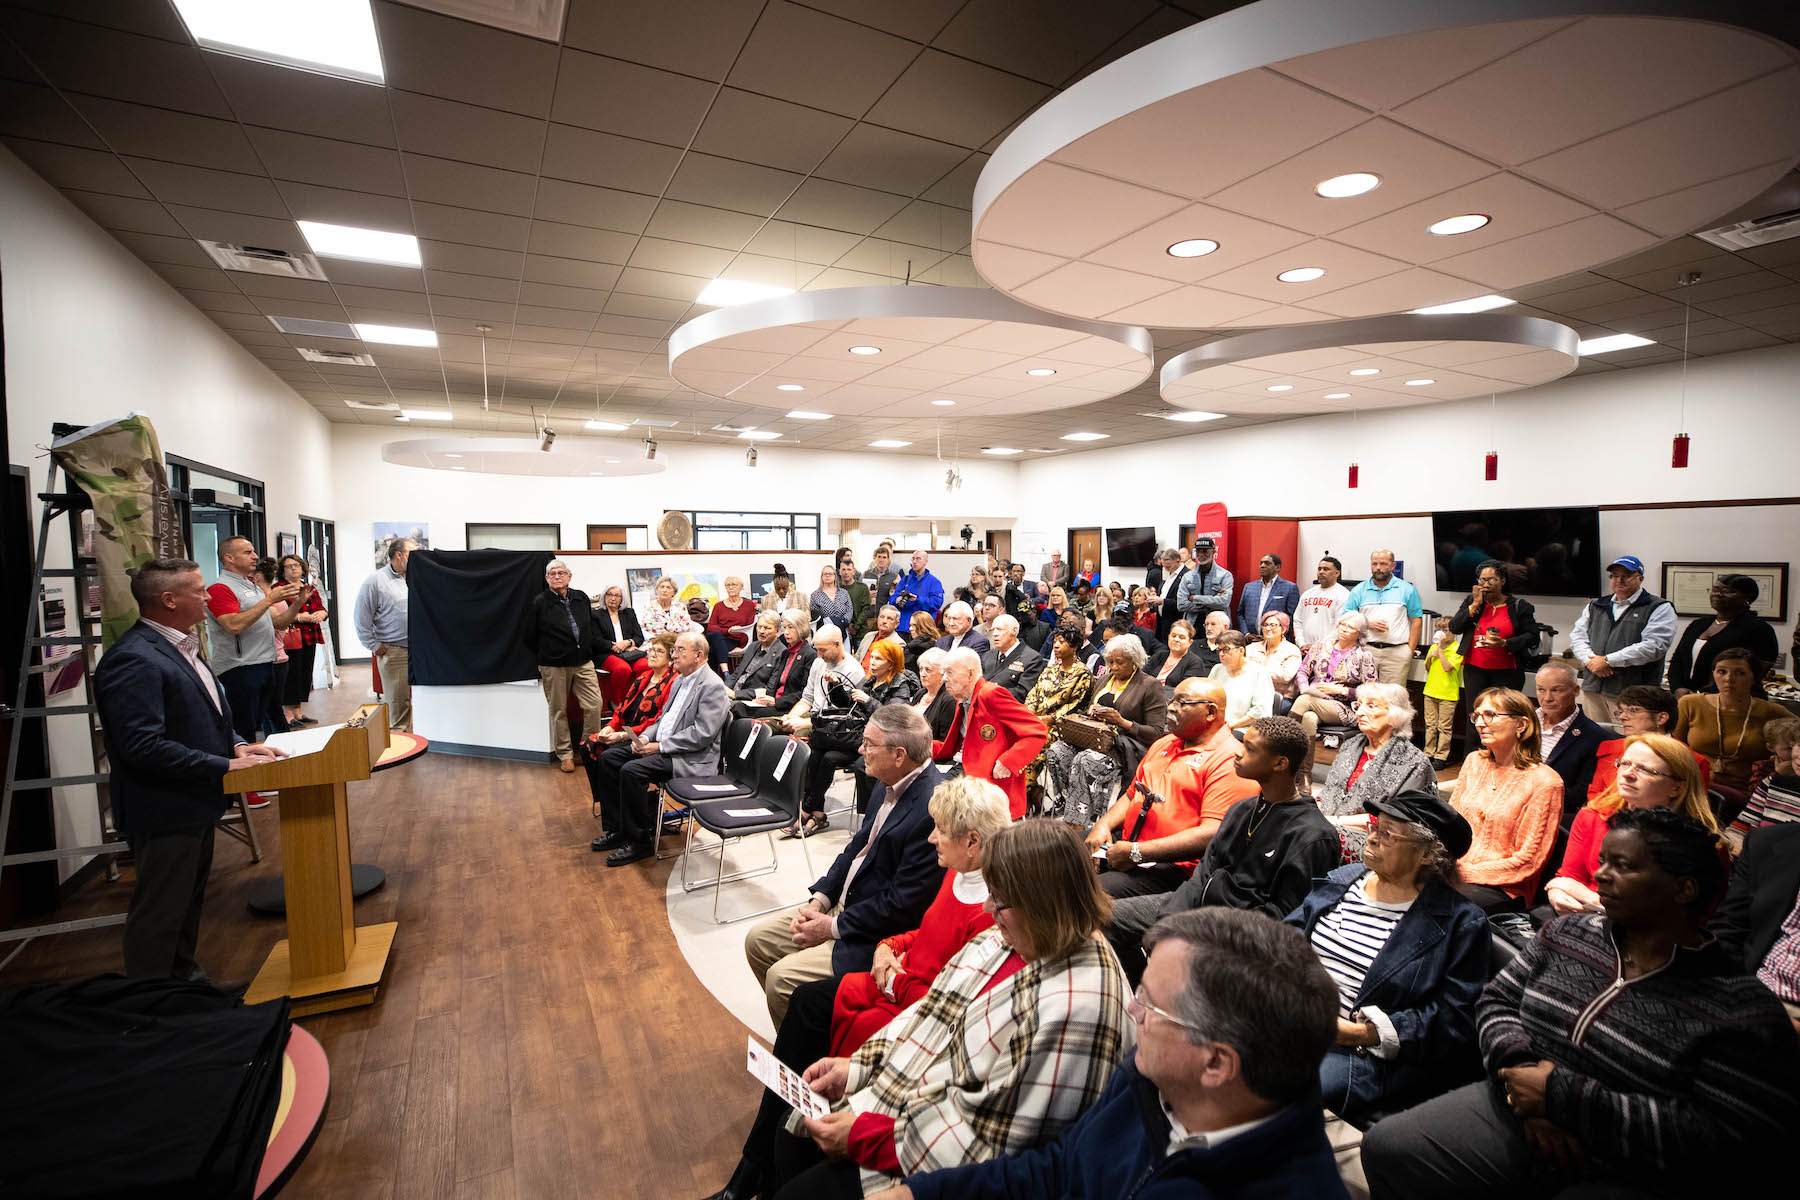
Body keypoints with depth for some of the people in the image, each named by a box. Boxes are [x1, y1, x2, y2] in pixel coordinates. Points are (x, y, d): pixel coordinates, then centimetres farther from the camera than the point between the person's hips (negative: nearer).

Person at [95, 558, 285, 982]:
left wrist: (238, 743, -1)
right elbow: (144, 746, -28)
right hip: (165, 813, -10)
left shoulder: (182, 646, 8)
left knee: (189, 901, 24)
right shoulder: (133, 660, -24)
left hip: (195, 804, 10)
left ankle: (183, 976, 41)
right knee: (159, 914, 6)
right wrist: (226, 766, -24)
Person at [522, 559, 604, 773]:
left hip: (583, 663, 3)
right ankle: (565, 754, 17)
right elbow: (527, 636, 3)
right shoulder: (538, 603, -4)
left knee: (594, 705, -4)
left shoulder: (582, 598, 8)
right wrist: (545, 657, 8)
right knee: (559, 711, 5)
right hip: (553, 667, -3)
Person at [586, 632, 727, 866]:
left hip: (691, 758, -10)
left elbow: (702, 734, -22)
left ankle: (641, 841, -9)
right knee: (608, 758, 4)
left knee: (632, 771, -26)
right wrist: (645, 737, 1)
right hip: (662, 746, 10)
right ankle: (617, 830, 11)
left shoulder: (713, 686, -16)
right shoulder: (680, 680, 14)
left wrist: (660, 746, -19)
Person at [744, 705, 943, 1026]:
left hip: (879, 936, -9)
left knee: (783, 976, -17)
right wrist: (819, 900, 1)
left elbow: (905, 904, -24)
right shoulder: (891, 783, 1)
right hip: (844, 904, 9)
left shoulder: (932, 810, -28)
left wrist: (833, 927, -15)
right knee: (758, 939, 10)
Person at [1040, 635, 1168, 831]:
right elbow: (1089, 713, 31)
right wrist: (1092, 713, 6)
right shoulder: (1104, 680, 21)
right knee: (1055, 753, -22)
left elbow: (1156, 733, -5)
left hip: (1128, 745, -6)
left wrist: (1122, 721, -15)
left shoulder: (1151, 686, 0)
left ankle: (1078, 826, -33)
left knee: (1086, 760, -35)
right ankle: (1059, 814, -23)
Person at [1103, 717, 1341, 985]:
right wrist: (1165, 924, -4)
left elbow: (1285, 913, -15)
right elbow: (1205, 871, 9)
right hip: (1197, 904, 7)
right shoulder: (1241, 809, 12)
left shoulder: (1313, 836, -13)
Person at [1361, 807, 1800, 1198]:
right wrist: (1522, 1069, -13)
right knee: (1386, 1147, -9)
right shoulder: (1568, 933, 5)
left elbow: (1722, 1146, -16)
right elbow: (1497, 1001, 8)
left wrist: (1560, 1097, -18)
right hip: (1513, 1116, 5)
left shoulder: (1744, 1013, -10)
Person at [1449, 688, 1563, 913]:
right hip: (1454, 872, 5)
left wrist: (1466, 872, -15)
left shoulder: (1545, 782, -8)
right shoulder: (1474, 761, 11)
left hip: (1503, 888, -5)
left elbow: (1528, 861, -9)